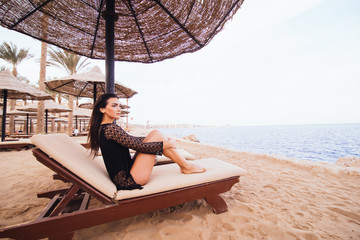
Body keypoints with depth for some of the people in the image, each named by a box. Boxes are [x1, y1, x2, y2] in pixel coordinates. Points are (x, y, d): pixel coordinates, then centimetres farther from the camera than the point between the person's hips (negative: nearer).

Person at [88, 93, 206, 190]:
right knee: (156, 136, -11)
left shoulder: (102, 128, 14)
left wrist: (162, 139, 13)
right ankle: (186, 166, 3)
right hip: (128, 181, -9)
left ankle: (184, 165, 9)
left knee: (155, 134, 3)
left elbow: (130, 139, 17)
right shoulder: (110, 128, -18)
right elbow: (137, 145, -21)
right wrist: (166, 144, -9)